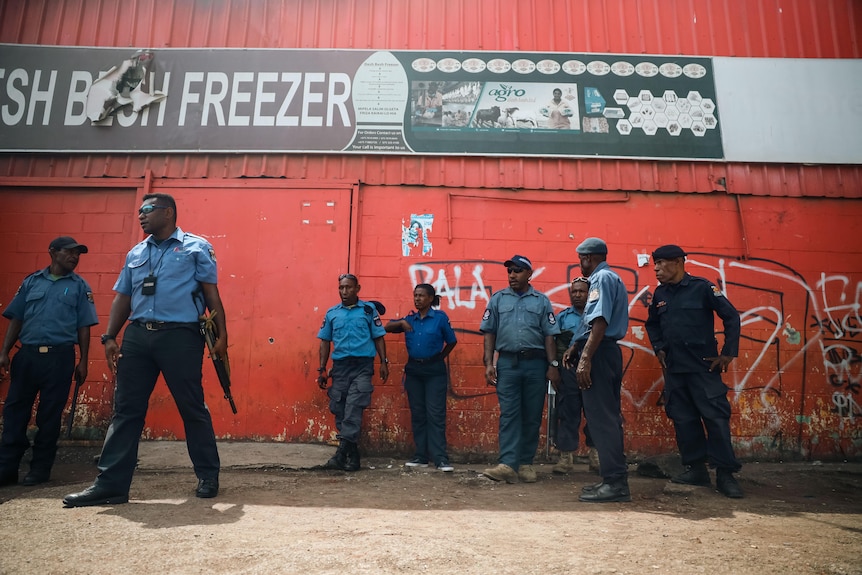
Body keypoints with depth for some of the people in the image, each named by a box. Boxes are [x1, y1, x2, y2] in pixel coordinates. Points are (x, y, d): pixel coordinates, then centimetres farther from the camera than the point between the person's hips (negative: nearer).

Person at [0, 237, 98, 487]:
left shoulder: (79, 286, 6)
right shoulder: (31, 281, 11)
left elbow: (84, 326, 3)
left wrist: (83, 361, -2)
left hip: (59, 357, -2)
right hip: (27, 354, 2)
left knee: (50, 415, 4)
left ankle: (40, 468, 14)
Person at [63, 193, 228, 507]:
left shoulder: (196, 247, 3)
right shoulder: (135, 253, 20)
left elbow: (211, 293, -2)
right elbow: (122, 298, 18)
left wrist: (221, 334, -9)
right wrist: (109, 337, 9)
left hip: (180, 336, -5)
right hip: (136, 335, 5)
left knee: (192, 408, 3)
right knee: (126, 409, 5)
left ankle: (208, 477, 16)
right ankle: (111, 483, 12)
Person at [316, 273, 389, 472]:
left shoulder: (368, 310, 3)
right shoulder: (331, 313, 10)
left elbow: (378, 337, 5)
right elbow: (325, 342, 13)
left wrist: (384, 362, -3)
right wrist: (322, 369, 8)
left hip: (362, 366, -3)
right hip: (340, 366, 4)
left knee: (353, 410, -13)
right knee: (340, 411, 6)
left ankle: (342, 453, -15)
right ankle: (352, 455, 17)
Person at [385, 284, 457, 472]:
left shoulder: (440, 317, -4)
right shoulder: (410, 319, 8)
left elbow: (451, 341, 3)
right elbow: (388, 327, 11)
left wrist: (439, 358, 3)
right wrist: (401, 323, -6)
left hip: (434, 371, -5)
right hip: (413, 369, 5)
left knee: (435, 414, -5)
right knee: (417, 414, 9)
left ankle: (440, 458, -1)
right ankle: (421, 456, 17)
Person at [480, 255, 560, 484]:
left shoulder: (542, 301, 8)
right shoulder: (498, 299, 9)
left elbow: (549, 336, 4)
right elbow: (489, 333, 7)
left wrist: (553, 365, -3)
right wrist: (489, 363, -1)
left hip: (536, 364, 1)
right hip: (508, 363, 0)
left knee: (532, 416, 6)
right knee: (509, 414, -5)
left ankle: (526, 463, 16)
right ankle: (508, 465, -9)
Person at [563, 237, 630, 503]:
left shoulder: (603, 277, -10)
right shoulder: (606, 278, 20)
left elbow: (600, 322, -21)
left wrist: (585, 358, -25)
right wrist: (575, 347, 20)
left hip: (598, 353, -10)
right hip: (606, 352, 10)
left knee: (601, 418, -8)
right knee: (607, 417, 13)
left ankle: (615, 482, -3)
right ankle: (614, 478, 21)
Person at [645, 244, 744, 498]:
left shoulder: (702, 287, -8)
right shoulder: (660, 293, 8)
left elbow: (731, 317, -7)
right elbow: (652, 324, 23)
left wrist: (728, 353, -8)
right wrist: (659, 349, 11)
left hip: (703, 367, -6)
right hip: (673, 368, 6)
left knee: (716, 417, -4)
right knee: (683, 419, 9)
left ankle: (725, 474, 6)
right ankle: (696, 468, 21)